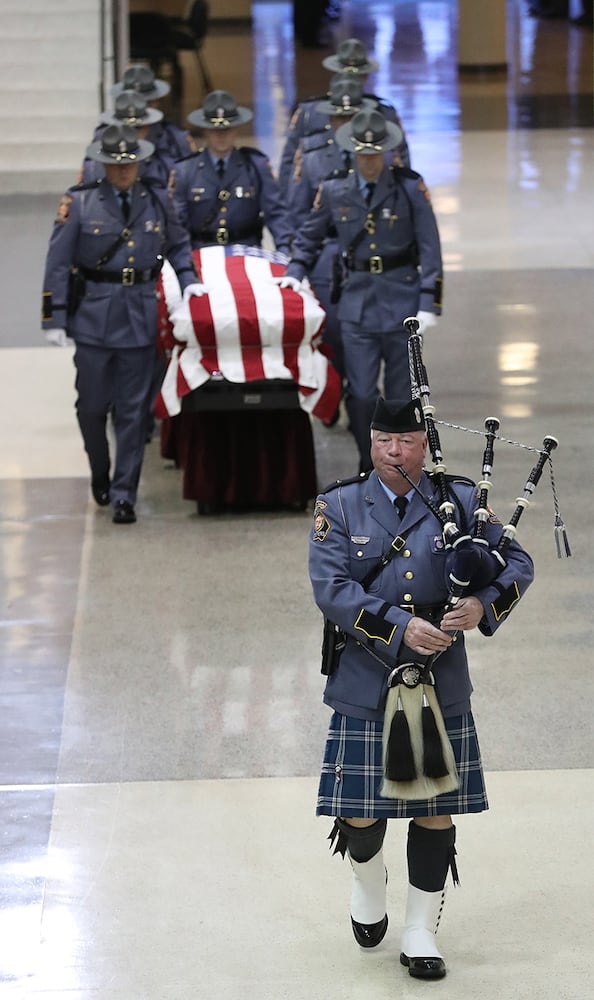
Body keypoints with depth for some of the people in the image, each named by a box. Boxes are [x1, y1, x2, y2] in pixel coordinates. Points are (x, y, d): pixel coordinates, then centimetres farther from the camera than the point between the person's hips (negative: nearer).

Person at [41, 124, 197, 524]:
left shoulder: (158, 201, 4)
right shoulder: (80, 202, -3)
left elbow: (179, 245, 21)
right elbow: (58, 263, -2)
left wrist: (190, 281, 5)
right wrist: (55, 319, -6)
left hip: (140, 316, 1)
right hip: (93, 315, -1)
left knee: (132, 410, 1)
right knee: (92, 405, 6)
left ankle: (124, 493, 6)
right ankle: (100, 473, 31)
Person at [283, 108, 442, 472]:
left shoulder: (410, 187, -5)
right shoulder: (334, 191, 2)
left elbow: (429, 248, -4)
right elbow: (309, 237, 18)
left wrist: (429, 303, -10)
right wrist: (295, 273, 2)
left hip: (402, 298, -1)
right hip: (358, 301, 1)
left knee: (401, 392, 6)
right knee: (360, 393, -3)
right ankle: (368, 467, 12)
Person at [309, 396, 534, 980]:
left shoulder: (459, 502, 2)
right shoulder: (338, 508, -3)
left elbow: (517, 563, 1)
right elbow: (332, 589, -14)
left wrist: (482, 604, -20)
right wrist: (401, 627, -25)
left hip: (441, 685, 1)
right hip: (365, 686, -1)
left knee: (435, 810, 5)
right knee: (359, 810, 4)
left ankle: (421, 931, 17)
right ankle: (369, 886, 37)